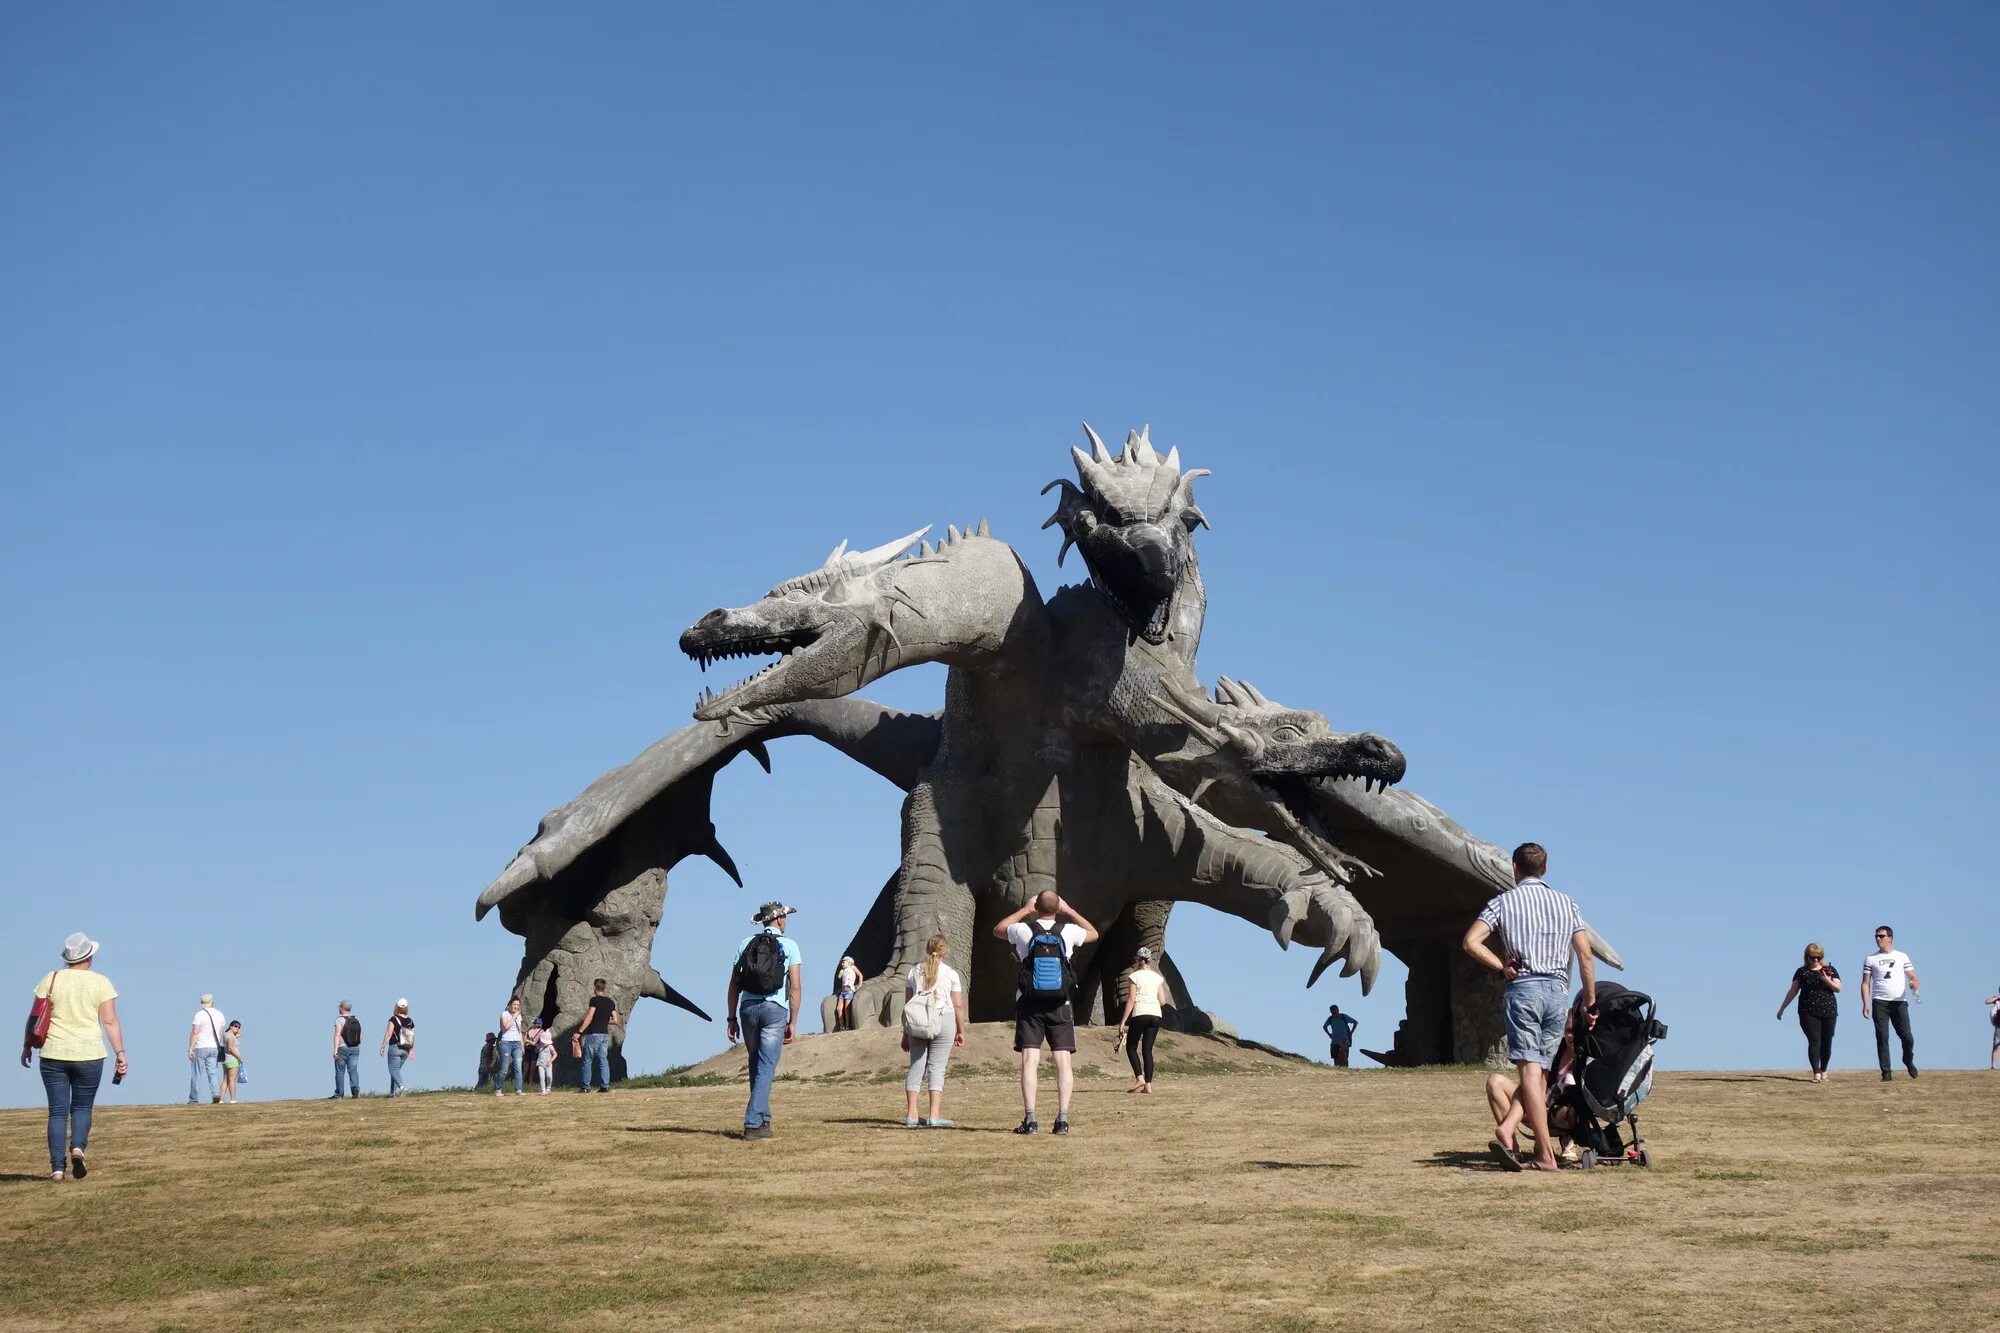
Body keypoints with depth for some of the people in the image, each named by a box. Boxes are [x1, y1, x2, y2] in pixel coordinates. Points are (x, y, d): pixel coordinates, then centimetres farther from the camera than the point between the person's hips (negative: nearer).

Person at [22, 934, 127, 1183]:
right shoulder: (101, 982, -2)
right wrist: (120, 1054, -5)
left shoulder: (50, 980, 3)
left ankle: (57, 1167, 0)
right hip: (88, 1055, -1)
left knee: (57, 1111, 6)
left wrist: (27, 1046, 14)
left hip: (53, 1054, 1)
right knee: (82, 1107, 13)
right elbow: (110, 1021, -6)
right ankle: (77, 1147, -13)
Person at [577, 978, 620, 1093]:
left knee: (587, 1061, 1)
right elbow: (615, 1020, 10)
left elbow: (589, 1017, -14)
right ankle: (605, 1085, -3)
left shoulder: (594, 1000, -8)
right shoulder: (610, 1002, 11)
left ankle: (586, 1087, 0)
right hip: (605, 1034, 6)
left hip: (593, 1034, -6)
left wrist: (579, 1032, -14)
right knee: (603, 1061, 5)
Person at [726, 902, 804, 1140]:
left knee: (756, 1065, 16)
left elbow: (734, 985, 8)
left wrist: (732, 1018, 12)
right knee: (766, 1067, -3)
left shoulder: (746, 943, 11)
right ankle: (753, 1124, -11)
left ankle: (763, 1118, 19)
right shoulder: (789, 945, 3)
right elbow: (795, 987, -3)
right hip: (775, 1009, -3)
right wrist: (793, 1022, 0)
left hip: (748, 1008, 3)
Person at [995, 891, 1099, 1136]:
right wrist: (1069, 911, 21)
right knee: (1063, 1062, 2)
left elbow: (998, 930, 18)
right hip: (1059, 1006, 1)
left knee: (1030, 1061, -3)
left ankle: (1030, 1119, -11)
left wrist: (1025, 910, 21)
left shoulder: (1024, 930, -5)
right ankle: (1062, 1119, -4)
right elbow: (1094, 934, 20)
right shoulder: (1068, 932, -3)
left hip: (1029, 1006, -1)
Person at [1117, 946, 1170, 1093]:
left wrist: (1122, 1022, -5)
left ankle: (1139, 1078, -9)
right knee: (1147, 1049, 7)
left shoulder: (1134, 977, -2)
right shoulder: (1157, 977, 10)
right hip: (1156, 1014, 4)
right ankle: (1148, 1084, -1)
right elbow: (1162, 1000, 7)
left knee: (1131, 1047, 9)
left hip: (1140, 1014, -4)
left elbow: (1131, 1000, -7)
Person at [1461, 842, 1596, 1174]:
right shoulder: (1566, 903, 13)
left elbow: (1470, 941, -8)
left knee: (1530, 1069, -9)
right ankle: (1543, 1142, 8)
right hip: (1558, 991, 3)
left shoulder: (1504, 902, 5)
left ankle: (1545, 1154, -17)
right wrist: (1590, 1002, 13)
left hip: (1523, 988, -3)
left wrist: (1502, 966, 1)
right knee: (1542, 1070, 13)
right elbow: (1585, 954, 9)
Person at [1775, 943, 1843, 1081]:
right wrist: (1782, 1008, 10)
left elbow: (1838, 988, 2)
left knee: (1826, 1042, 4)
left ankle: (1823, 1071, 21)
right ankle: (1816, 1074, -16)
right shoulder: (1801, 971, 8)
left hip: (1828, 1011, 1)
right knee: (1814, 1041, -10)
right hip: (1808, 1012, -1)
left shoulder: (1830, 970, 8)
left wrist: (1827, 980, -18)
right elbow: (1793, 991, 11)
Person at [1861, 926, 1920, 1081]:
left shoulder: (1902, 956, 11)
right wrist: (1865, 1004, -4)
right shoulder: (1870, 959, 10)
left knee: (1907, 1037, -3)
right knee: (1882, 1037, -5)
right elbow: (1865, 983, 7)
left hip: (1899, 1002, 0)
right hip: (1880, 1003, 0)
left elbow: (1912, 977, 7)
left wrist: (1915, 983, -18)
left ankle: (1908, 1061, 26)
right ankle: (1886, 1072, -2)